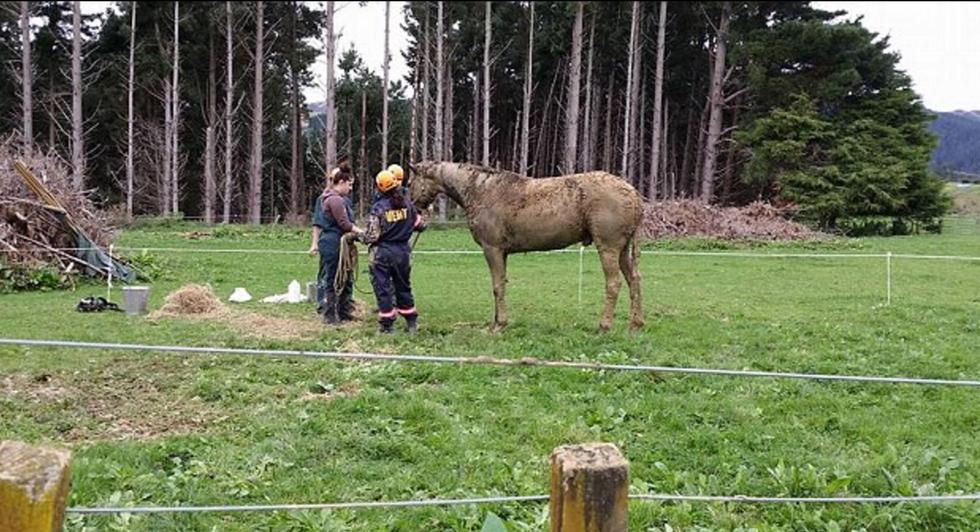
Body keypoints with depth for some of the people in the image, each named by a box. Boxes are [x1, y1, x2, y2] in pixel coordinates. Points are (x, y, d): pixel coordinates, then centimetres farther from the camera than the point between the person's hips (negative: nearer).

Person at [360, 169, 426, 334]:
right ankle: (412, 323, 24)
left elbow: (372, 236, -15)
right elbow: (420, 225, 7)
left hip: (382, 253, -4)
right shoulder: (407, 204, -3)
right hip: (403, 251, 5)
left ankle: (387, 325, 9)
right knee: (403, 286, 18)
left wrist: (359, 236, 4)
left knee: (383, 288, 5)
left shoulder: (378, 207, -15)